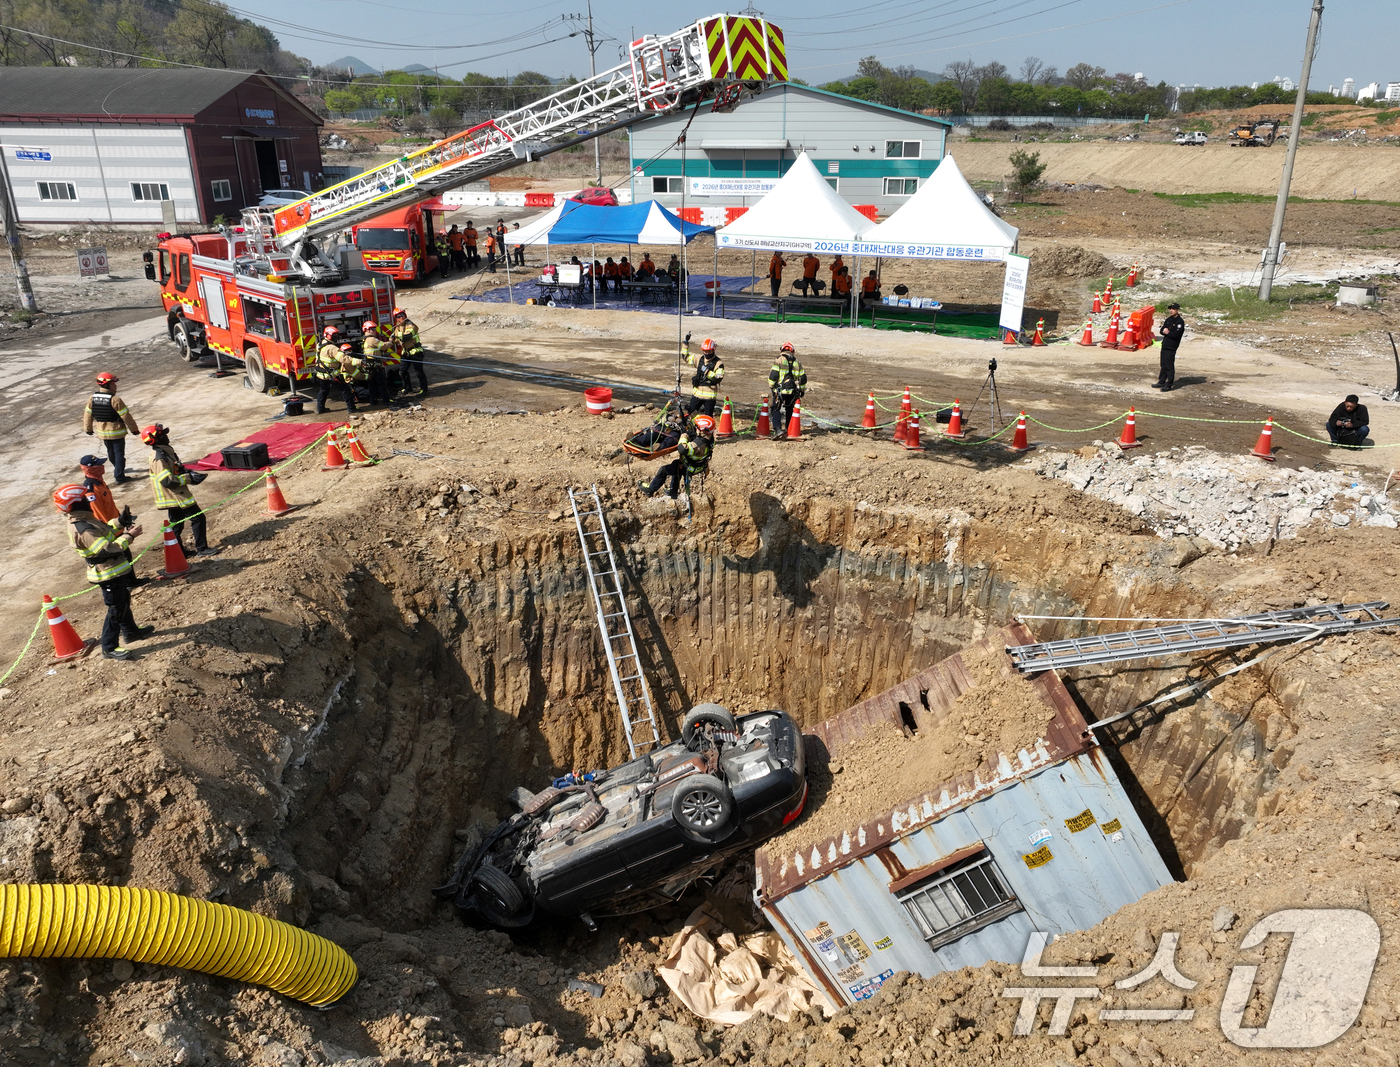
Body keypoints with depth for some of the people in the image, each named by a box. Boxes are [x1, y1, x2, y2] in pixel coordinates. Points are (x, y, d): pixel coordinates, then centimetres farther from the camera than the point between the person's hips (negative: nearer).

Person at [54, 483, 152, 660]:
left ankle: (130, 631, 45)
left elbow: (104, 531, 15)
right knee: (116, 610, 1)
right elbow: (108, 549, -31)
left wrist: (120, 523, 2)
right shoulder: (83, 530, -30)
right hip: (109, 575, -10)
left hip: (116, 570, 10)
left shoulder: (83, 521, 1)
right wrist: (129, 536, -24)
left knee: (123, 603, 26)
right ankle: (109, 648, 13)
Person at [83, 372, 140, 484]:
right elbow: (126, 416, -18)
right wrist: (134, 428, -6)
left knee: (111, 452, 24)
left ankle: (118, 469, 46)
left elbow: (87, 415, 5)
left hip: (102, 432, 6)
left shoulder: (92, 399, -4)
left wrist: (88, 429, 18)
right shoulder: (115, 400, -23)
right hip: (117, 432, -6)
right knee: (119, 454, 5)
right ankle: (119, 477, 6)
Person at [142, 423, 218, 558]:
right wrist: (189, 478, -21)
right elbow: (167, 480, -27)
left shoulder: (165, 451, 8)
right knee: (197, 518, -4)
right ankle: (201, 548, 3)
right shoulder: (159, 457, -23)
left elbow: (176, 469, 21)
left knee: (176, 524, 16)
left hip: (175, 496, 10)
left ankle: (179, 551, 25)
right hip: (175, 496, -10)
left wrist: (188, 472, 3)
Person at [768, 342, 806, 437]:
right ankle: (786, 428, 25)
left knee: (777, 410, -3)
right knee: (789, 411, 18)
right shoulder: (797, 363, 10)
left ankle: (778, 429, -20)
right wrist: (802, 390, 25)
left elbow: (773, 376, -9)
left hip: (779, 391, -4)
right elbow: (803, 378, 14)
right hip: (792, 392, 4)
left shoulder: (779, 360, -5)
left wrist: (771, 386, 4)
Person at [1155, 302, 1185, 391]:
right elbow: (1161, 331, 13)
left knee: (1169, 366, -5)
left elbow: (1176, 334, -20)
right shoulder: (1168, 320, 15)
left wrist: (1167, 332, -5)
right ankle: (1161, 382, 24)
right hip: (1164, 345, 8)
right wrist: (1164, 331, -10)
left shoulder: (1180, 321, -11)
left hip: (1171, 347, -8)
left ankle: (1168, 385, -1)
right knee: (1163, 365, 15)